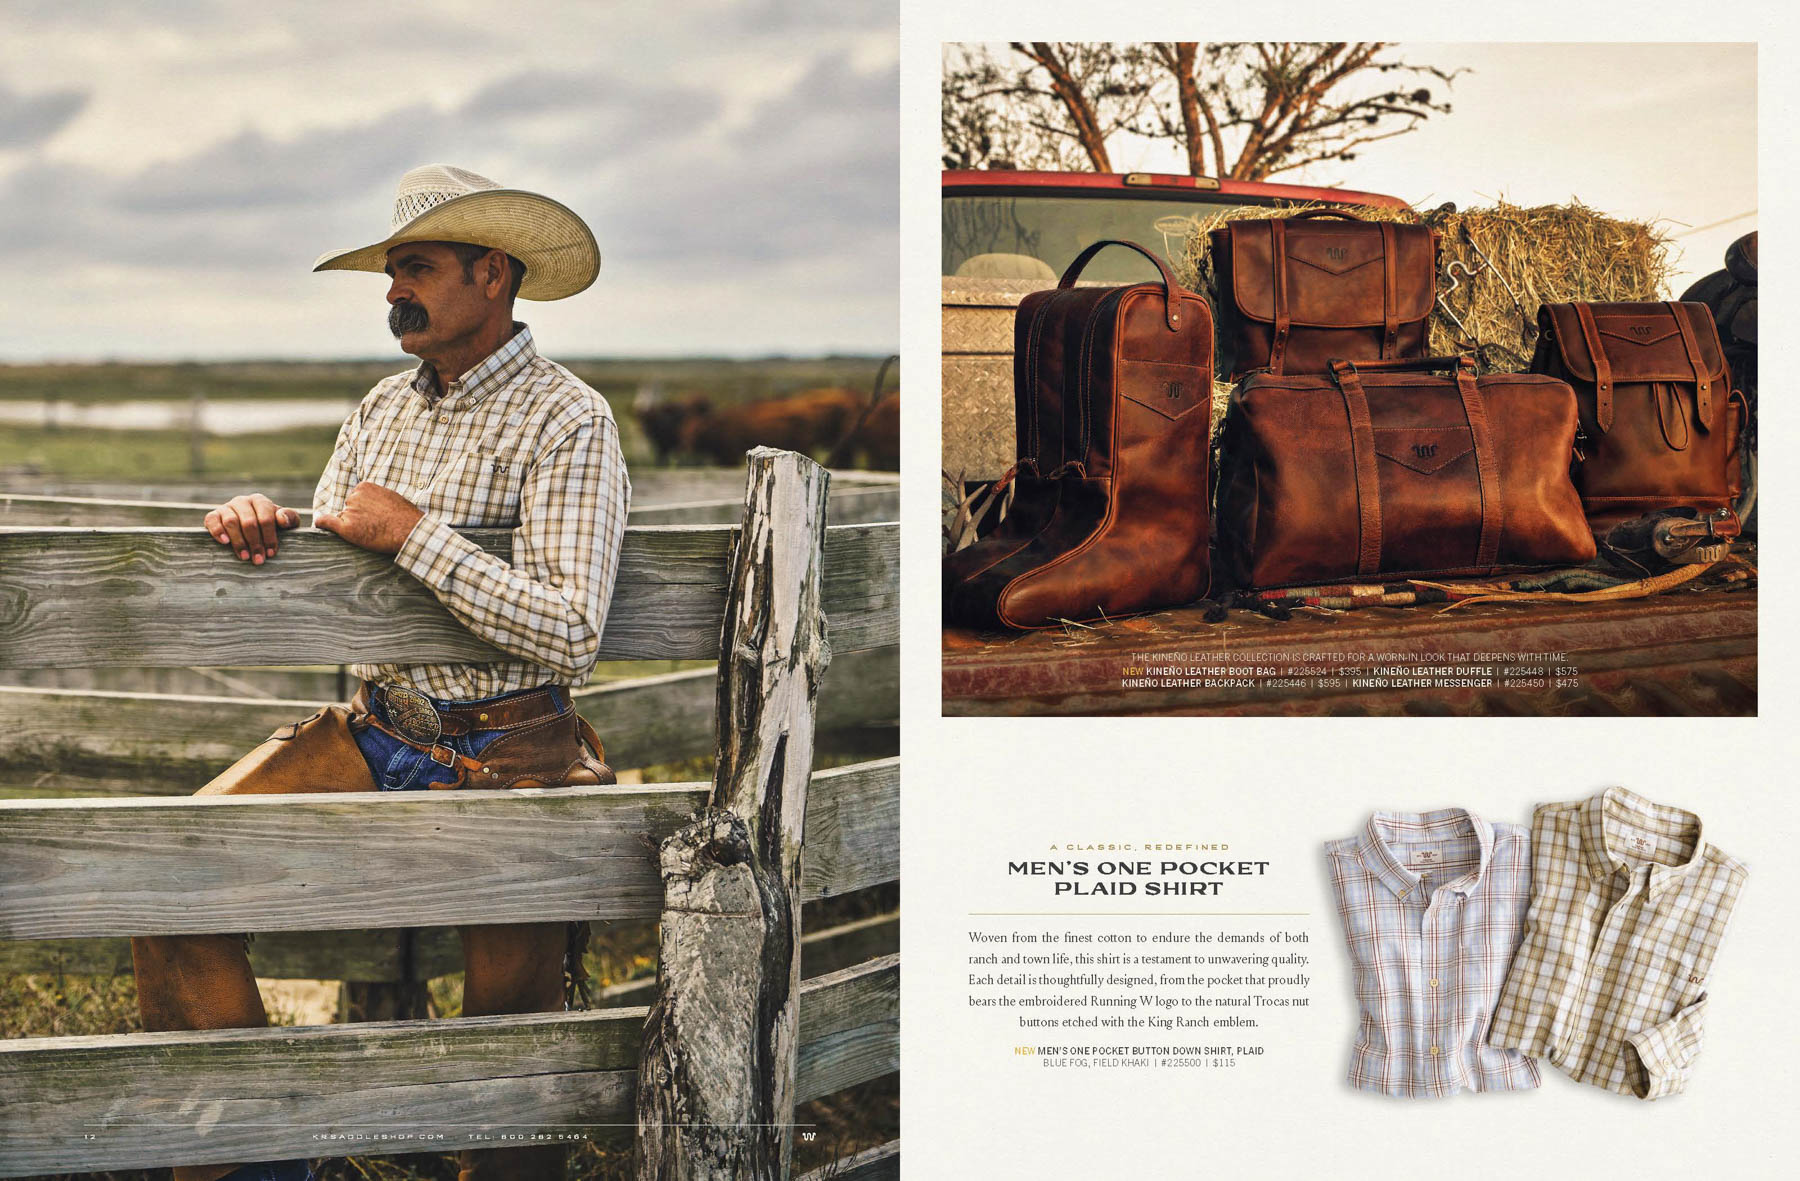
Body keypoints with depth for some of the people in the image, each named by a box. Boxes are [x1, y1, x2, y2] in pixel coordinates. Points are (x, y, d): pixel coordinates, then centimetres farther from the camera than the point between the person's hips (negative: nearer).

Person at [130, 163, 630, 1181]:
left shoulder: (567, 422, -10)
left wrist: (412, 533, -20)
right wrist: (263, 523, -7)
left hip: (502, 756, -6)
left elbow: (570, 635, -20)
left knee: (511, 1026, -5)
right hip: (371, 736, 6)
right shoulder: (385, 409, 13)